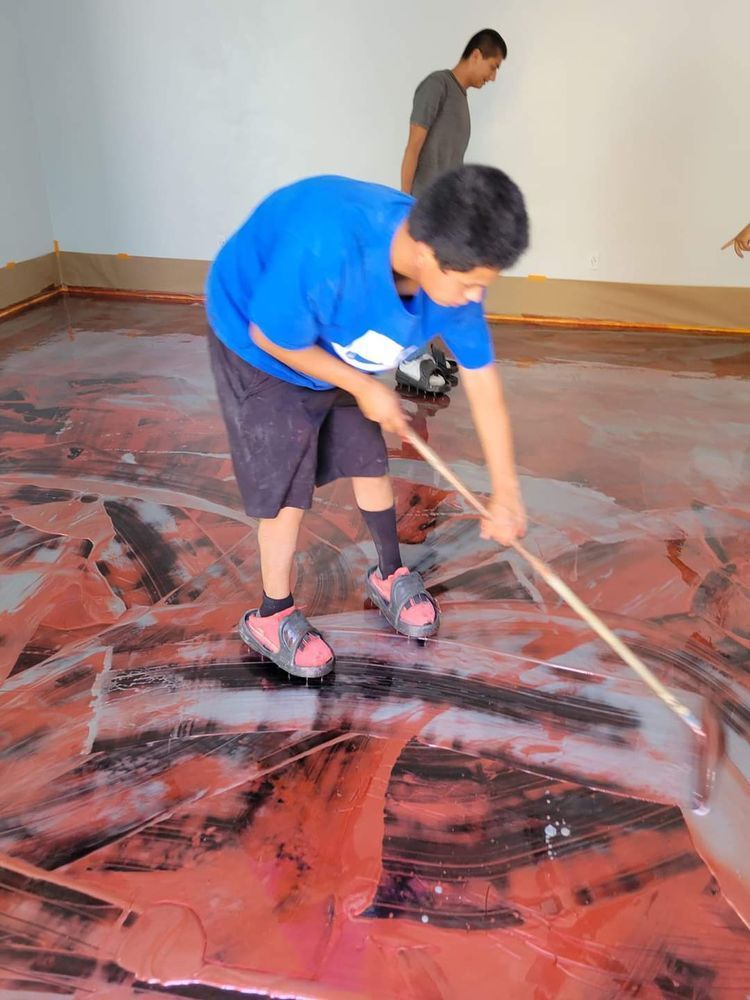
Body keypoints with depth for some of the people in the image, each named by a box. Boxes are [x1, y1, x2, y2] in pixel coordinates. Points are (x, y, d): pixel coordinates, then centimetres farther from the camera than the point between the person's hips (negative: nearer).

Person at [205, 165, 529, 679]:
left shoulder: (454, 274, -24)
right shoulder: (326, 249, -45)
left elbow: (483, 385, -14)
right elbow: (275, 339, -28)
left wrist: (506, 493, -9)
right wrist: (365, 389, -19)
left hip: (336, 351, 5)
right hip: (260, 346, -5)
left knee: (370, 463, 11)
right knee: (286, 487, -3)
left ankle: (390, 574, 36)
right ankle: (272, 617, 18)